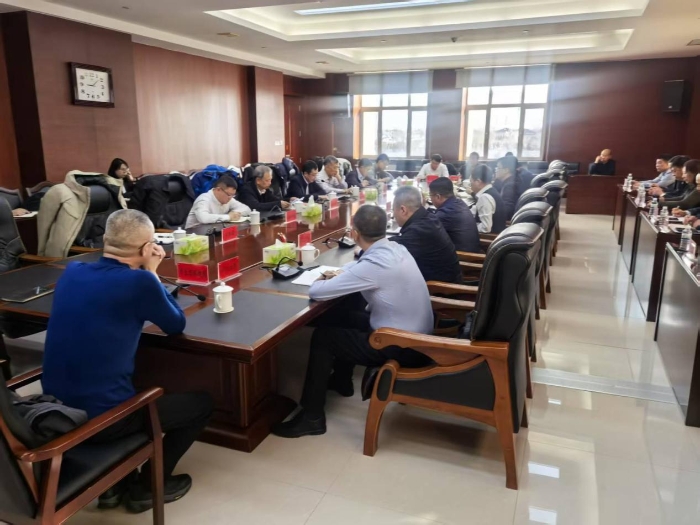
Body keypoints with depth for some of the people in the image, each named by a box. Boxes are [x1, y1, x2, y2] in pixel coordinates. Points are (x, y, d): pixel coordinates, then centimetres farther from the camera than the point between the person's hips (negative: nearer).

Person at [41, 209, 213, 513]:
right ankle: (147, 486, 20)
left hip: (56, 411, 8)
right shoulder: (139, 281, -18)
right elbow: (176, 325, -1)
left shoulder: (72, 271, 3)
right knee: (202, 403, 11)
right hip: (100, 417, -8)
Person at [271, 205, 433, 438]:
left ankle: (312, 417, 10)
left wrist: (324, 281, 0)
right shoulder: (395, 248, 0)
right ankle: (341, 380, 39)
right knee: (340, 316, 21)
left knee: (323, 336, 1)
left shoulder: (374, 265, -27)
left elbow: (316, 292, -22)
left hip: (402, 348, -9)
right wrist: (341, 275, 6)